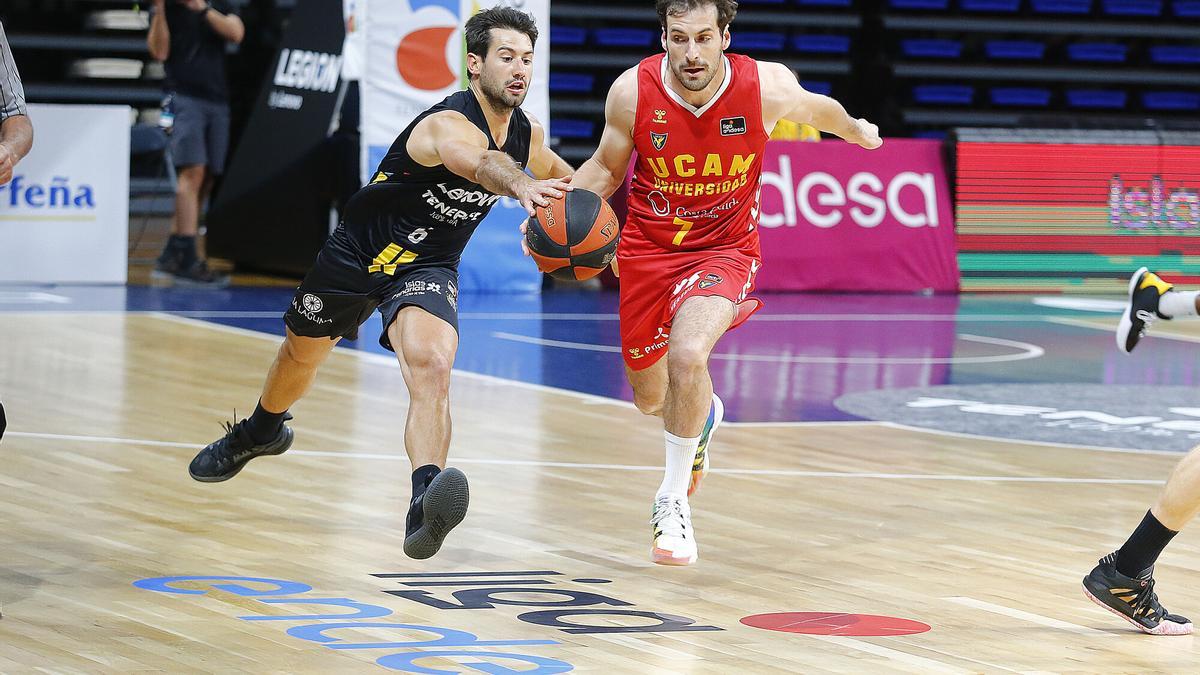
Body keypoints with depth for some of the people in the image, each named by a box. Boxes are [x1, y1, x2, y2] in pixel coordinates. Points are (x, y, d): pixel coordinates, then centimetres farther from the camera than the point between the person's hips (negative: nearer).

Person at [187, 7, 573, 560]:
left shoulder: (525, 132, -7)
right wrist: (521, 187, -77)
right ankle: (262, 431, 58)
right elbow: (480, 163, -56)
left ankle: (423, 504, -48)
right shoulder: (450, 124, -30)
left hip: (426, 267, 2)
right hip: (359, 249, -2)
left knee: (431, 365, -29)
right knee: (301, 352, 23)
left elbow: (557, 172, 20)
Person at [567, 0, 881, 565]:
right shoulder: (632, 91, -18)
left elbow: (815, 109, 5)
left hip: (723, 249, -2)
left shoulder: (767, 87, -21)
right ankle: (703, 415, 55)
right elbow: (605, 168, 1)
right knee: (651, 399, 16)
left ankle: (673, 500, -12)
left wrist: (856, 131, 26)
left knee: (687, 354, -31)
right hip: (648, 250, 3)